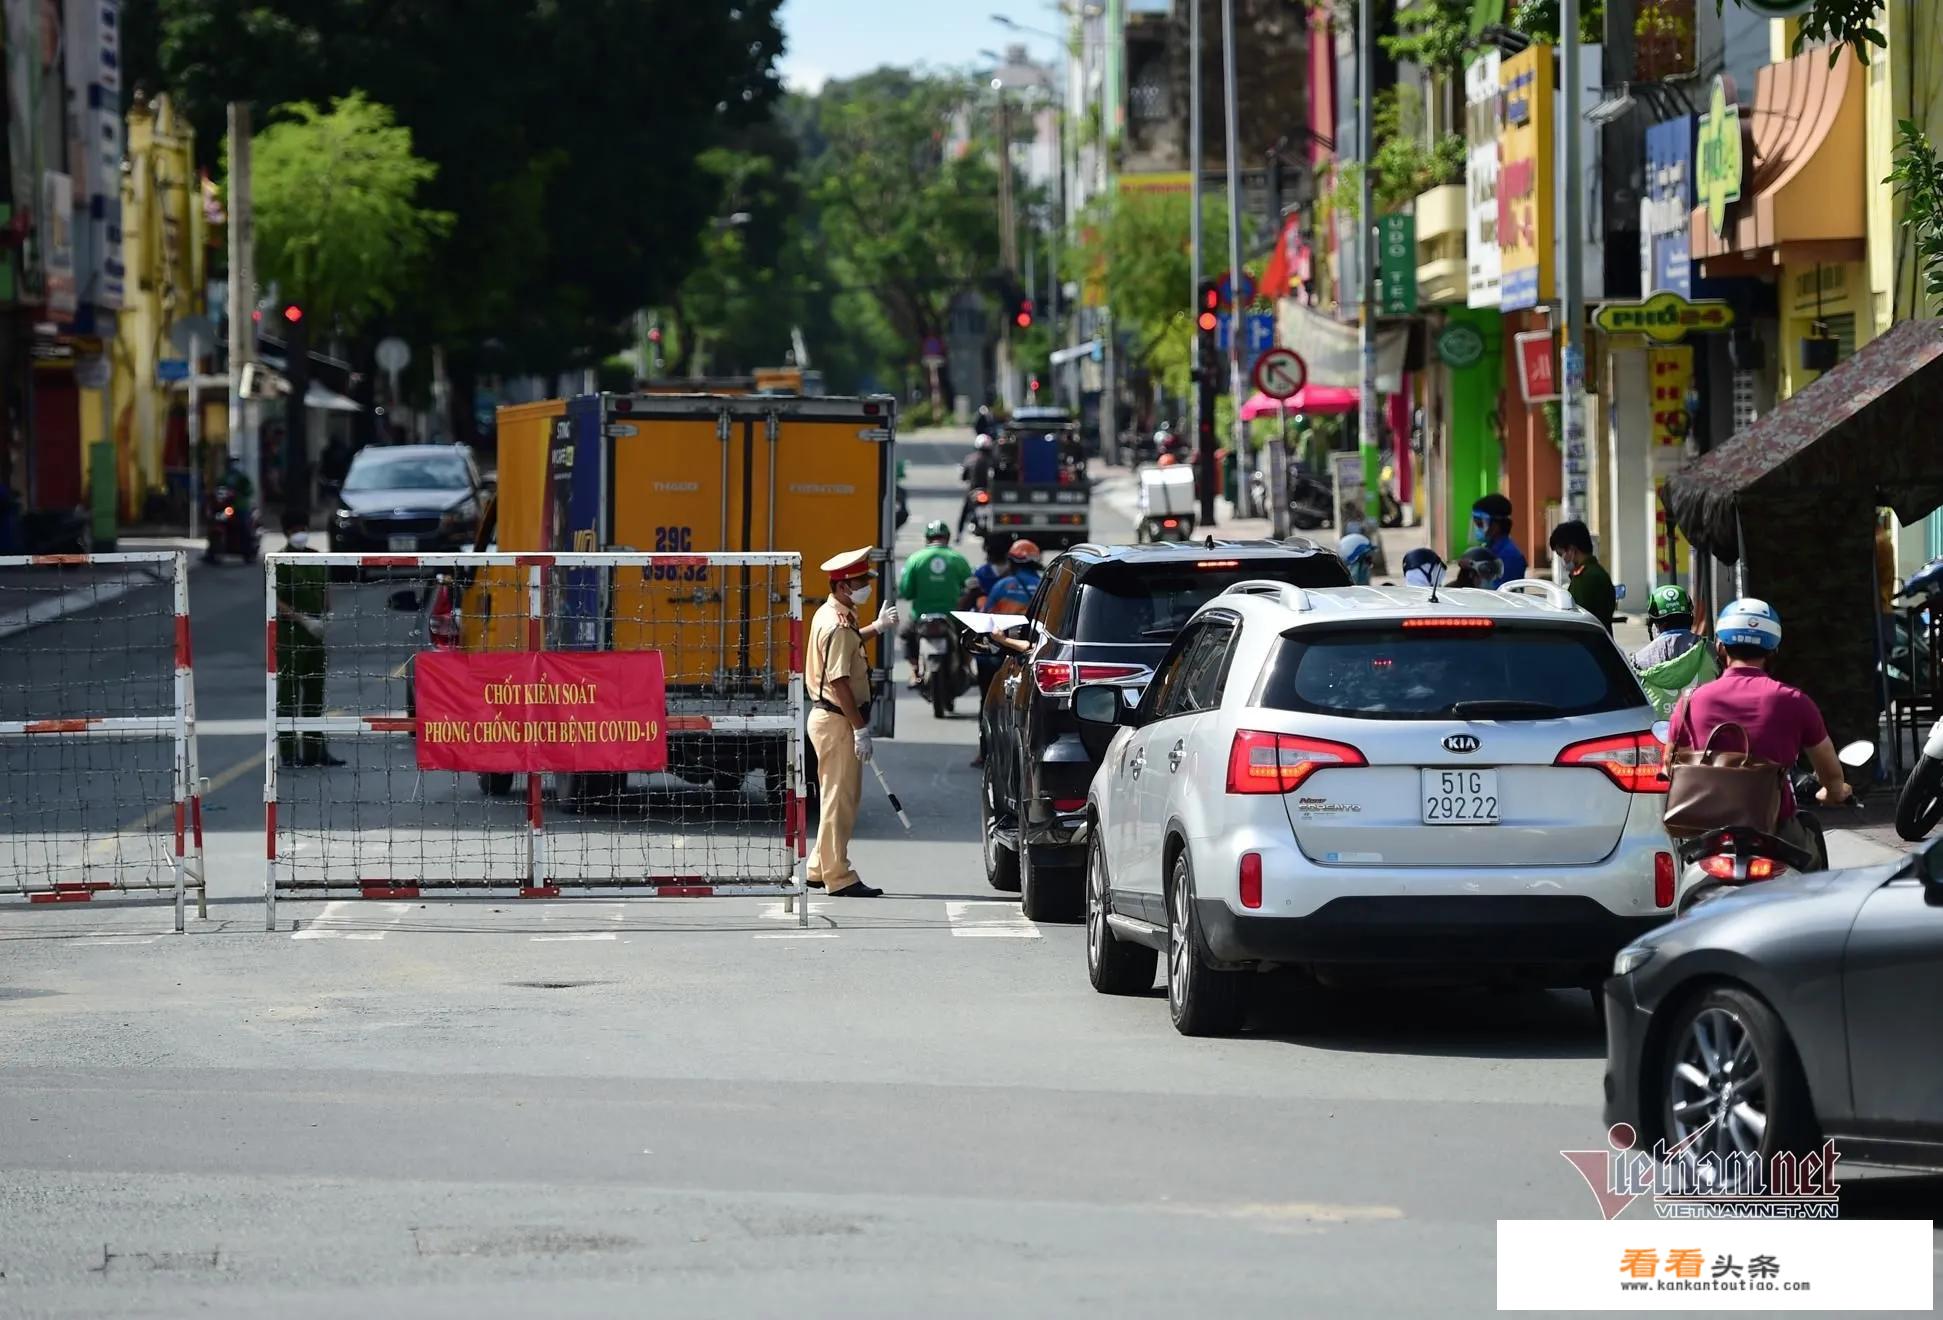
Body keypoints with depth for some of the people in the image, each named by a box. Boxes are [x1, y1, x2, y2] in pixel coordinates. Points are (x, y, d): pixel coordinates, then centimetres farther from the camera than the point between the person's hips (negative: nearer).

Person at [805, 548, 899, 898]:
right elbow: (840, 682, -24)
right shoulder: (838, 626, -19)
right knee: (840, 798, -6)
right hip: (837, 720, -10)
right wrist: (860, 728, -23)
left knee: (839, 797, 18)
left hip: (826, 716, 10)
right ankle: (839, 878, -3)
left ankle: (821, 869, 25)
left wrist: (877, 628, 33)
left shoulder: (830, 615, 12)